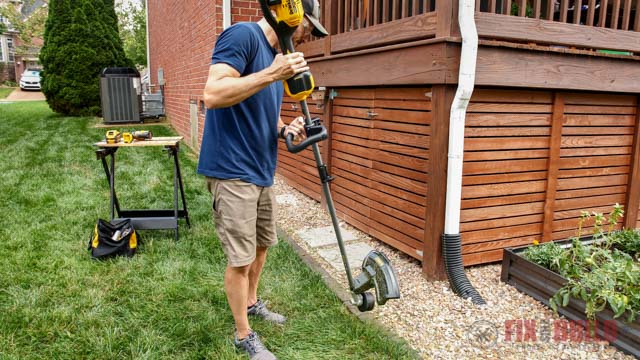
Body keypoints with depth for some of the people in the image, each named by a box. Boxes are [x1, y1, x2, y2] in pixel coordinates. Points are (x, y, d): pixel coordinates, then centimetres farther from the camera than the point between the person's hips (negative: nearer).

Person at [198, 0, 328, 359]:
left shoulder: (277, 54, 15)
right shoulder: (242, 35, -13)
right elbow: (213, 95, -26)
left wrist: (285, 129, 2)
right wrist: (271, 74, -28)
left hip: (262, 170, 9)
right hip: (232, 171, -9)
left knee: (262, 245, 21)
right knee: (240, 258, 1)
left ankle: (252, 303, 44)